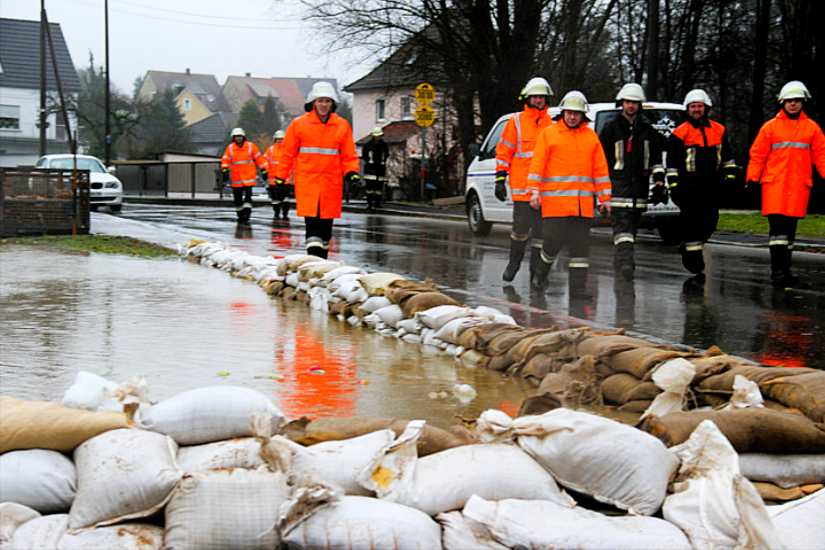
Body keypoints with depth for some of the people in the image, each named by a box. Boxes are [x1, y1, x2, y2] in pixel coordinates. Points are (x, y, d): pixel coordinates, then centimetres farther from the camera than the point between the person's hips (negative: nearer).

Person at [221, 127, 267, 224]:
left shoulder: (251, 146, 2)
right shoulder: (230, 148, 5)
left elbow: (259, 158, 6)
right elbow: (225, 160, 3)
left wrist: (264, 171, 5)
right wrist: (224, 170, -13)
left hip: (249, 177, -2)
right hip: (236, 179, 2)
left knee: (248, 196, -16)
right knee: (237, 198, 7)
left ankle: (246, 214, -19)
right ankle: (240, 215, 20)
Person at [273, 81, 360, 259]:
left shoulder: (342, 126, 8)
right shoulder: (299, 124, 3)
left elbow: (348, 155, 13)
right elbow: (287, 153, 8)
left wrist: (351, 172, -2)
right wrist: (280, 177, 9)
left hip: (332, 182, 3)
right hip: (307, 180, -3)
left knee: (326, 224, 9)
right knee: (313, 222, -13)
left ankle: (322, 259, 20)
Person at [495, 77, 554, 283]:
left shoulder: (553, 125, 12)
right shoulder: (516, 122, 5)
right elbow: (503, 152, 4)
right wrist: (500, 179, -2)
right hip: (521, 185, -3)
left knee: (541, 228, 3)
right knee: (521, 226, -5)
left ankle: (536, 268, 12)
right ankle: (514, 261, 16)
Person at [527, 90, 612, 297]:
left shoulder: (591, 137, 12)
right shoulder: (549, 134, 4)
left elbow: (600, 169, 13)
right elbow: (537, 165, 1)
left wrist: (604, 198, 8)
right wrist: (534, 191, -10)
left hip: (583, 202, 3)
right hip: (555, 200, -3)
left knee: (581, 244, 1)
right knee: (555, 239, -8)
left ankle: (578, 287, 4)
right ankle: (541, 271, 19)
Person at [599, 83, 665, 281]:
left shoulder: (647, 130, 12)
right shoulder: (611, 129, 3)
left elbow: (656, 156, 19)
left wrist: (659, 178, 10)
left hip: (640, 182, 4)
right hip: (619, 181, -4)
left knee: (633, 223, 8)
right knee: (622, 222, -15)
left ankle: (621, 260, 20)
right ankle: (625, 260, -23)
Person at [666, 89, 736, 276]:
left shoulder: (718, 130, 12)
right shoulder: (680, 133, 0)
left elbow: (727, 155, 22)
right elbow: (672, 162, -1)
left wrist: (730, 174, 14)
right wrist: (673, 186, -6)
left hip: (711, 183, 5)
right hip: (689, 184, -5)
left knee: (710, 221, 6)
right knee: (693, 221, -7)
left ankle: (688, 246, 27)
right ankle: (694, 260, 0)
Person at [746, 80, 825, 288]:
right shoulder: (771, 127, 7)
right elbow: (757, 155, 7)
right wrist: (752, 178, -2)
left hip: (800, 185, 2)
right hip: (774, 184, -2)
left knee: (790, 229, 8)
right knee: (778, 228, -11)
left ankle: (785, 270, 17)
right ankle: (777, 271, -13)